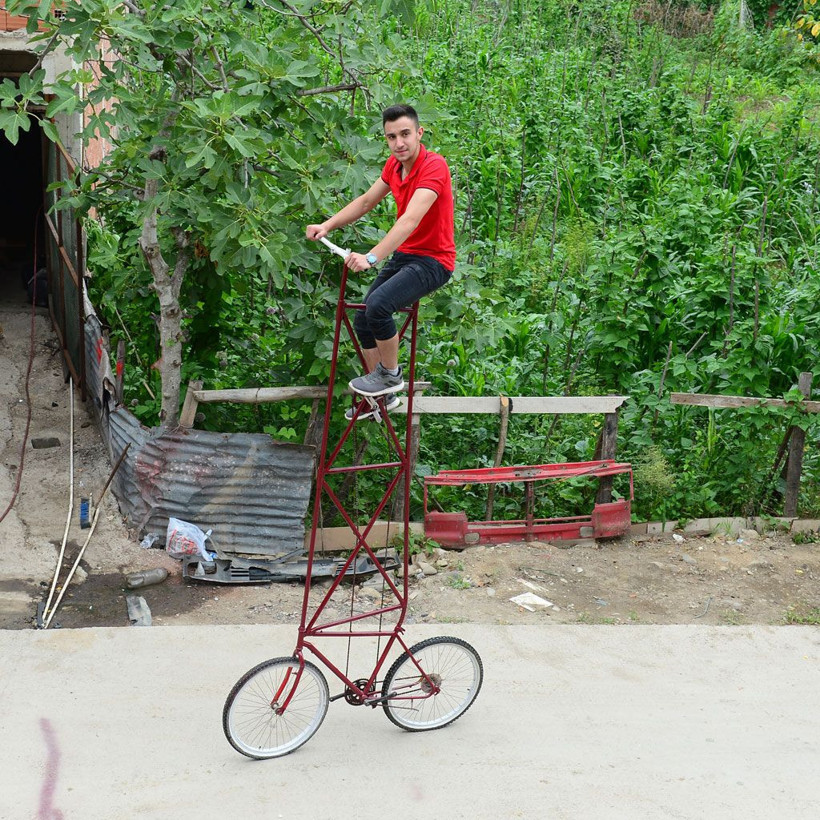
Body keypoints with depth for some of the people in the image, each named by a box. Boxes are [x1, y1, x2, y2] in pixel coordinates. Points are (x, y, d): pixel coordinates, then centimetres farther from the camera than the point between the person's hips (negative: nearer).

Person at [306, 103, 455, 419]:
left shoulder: (434, 166, -24)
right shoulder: (394, 165, 3)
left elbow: (410, 220, -35)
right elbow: (366, 202, 14)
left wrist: (372, 257, -45)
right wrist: (327, 225, -1)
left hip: (432, 260, -9)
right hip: (402, 255, 9)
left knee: (378, 304, -29)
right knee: (362, 321, 10)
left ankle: (391, 375, -5)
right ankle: (383, 396, 26)